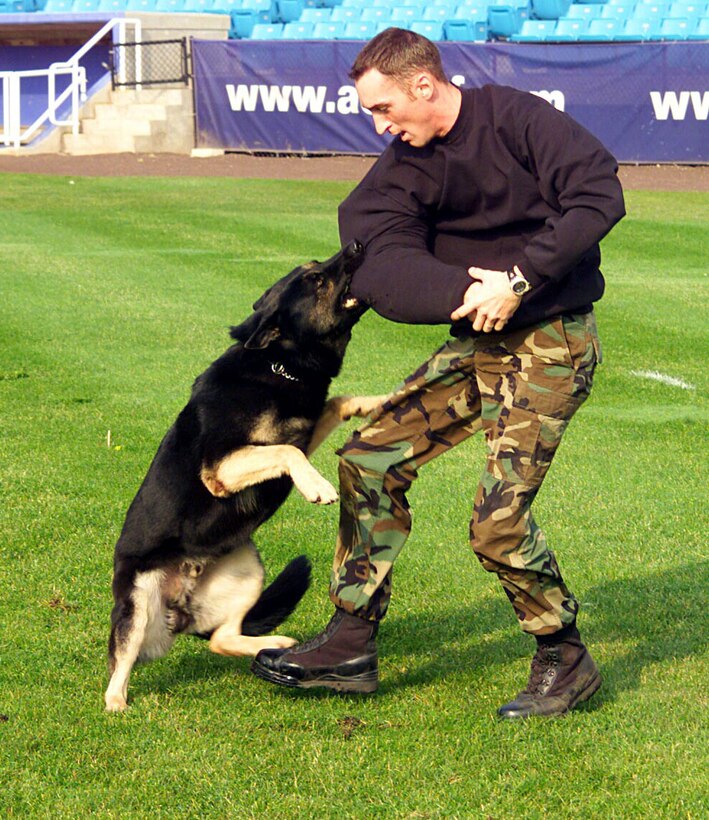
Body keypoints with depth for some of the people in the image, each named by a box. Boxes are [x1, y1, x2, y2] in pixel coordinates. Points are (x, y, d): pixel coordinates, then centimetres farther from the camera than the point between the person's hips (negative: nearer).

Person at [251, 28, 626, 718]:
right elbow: (382, 259, -11)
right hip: (477, 343, 7)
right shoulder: (404, 168, 4)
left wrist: (519, 279, -24)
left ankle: (566, 662, 7)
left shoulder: (516, 118, -12)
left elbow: (599, 195, -21)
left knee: (498, 518, -14)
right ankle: (351, 647, 10)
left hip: (551, 343, -7)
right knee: (371, 458, 2)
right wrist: (467, 289, -28)